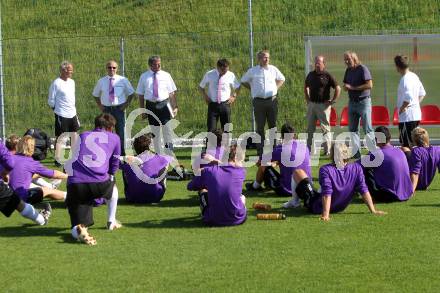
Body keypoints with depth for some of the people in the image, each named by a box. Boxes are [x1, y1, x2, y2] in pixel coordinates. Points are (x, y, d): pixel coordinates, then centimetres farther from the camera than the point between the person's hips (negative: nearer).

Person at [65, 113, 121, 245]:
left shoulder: (82, 136, 25)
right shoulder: (114, 138, 19)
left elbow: (67, 166, 27)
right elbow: (114, 167, 26)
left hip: (75, 185, 1)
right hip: (100, 184, 0)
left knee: (77, 227, 4)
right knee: (112, 186, 38)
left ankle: (79, 230, -30)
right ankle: (111, 222, 38)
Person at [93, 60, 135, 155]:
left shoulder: (123, 80, 1)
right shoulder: (101, 81, 5)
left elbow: (131, 93, 12)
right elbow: (96, 94, 19)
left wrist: (126, 104, 2)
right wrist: (99, 105, 8)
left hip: (119, 109, -1)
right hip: (106, 109, 1)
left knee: (120, 132, 0)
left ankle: (121, 154, 9)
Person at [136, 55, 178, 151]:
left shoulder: (166, 75, 5)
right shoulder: (144, 77, 6)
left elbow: (172, 93, 4)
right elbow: (141, 95, 7)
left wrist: (175, 107, -2)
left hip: (164, 105, -1)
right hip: (151, 105, 1)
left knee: (167, 129, -8)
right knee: (155, 132, 9)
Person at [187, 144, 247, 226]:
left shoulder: (209, 170, -6)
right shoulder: (241, 172, -5)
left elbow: (190, 187, 8)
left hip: (213, 220, -1)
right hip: (237, 219, 1)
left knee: (202, 190, 27)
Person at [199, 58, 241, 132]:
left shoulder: (231, 75, 2)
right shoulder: (209, 75, 0)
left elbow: (237, 87, 19)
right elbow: (201, 87, 14)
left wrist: (234, 96, 6)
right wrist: (205, 96, 1)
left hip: (225, 104, 1)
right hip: (213, 104, -1)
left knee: (226, 129, 3)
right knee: (211, 129, -8)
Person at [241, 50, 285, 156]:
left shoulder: (273, 69, 7)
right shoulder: (252, 71, 4)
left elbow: (281, 79, 23)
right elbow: (243, 81, 17)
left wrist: (276, 88, 9)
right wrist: (252, 89, 7)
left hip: (272, 100, 1)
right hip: (259, 102, -1)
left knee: (273, 125, 5)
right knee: (260, 126, 0)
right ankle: (260, 150, 4)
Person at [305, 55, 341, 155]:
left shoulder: (327, 76, -6)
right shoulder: (311, 75, 9)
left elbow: (338, 88, -5)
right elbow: (306, 87, 26)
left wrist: (332, 101, -7)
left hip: (323, 105, -6)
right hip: (311, 104, 6)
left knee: (325, 128, -3)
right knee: (310, 128, 10)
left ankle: (327, 151, 0)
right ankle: (308, 150, 18)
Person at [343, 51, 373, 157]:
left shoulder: (363, 69, -10)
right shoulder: (348, 70, 13)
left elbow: (369, 85, -19)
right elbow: (346, 85, 23)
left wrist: (353, 87, -17)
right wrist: (346, 87, -3)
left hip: (363, 101, -7)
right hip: (352, 102, 7)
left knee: (367, 128, -6)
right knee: (352, 129, 6)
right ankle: (356, 151, 10)